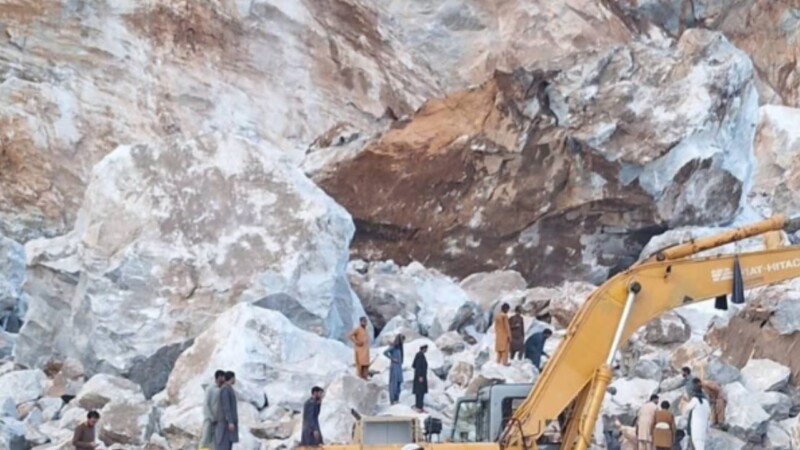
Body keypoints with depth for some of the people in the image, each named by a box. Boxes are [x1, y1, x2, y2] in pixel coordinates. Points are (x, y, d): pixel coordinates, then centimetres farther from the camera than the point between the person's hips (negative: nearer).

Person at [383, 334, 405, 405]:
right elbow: (385, 353, -23)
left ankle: (396, 399, 18)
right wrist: (392, 358, -18)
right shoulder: (393, 346, -15)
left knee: (399, 382, 11)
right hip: (394, 366, -9)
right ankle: (392, 400, 3)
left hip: (399, 367, 9)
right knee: (393, 383, -3)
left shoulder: (399, 346, 9)